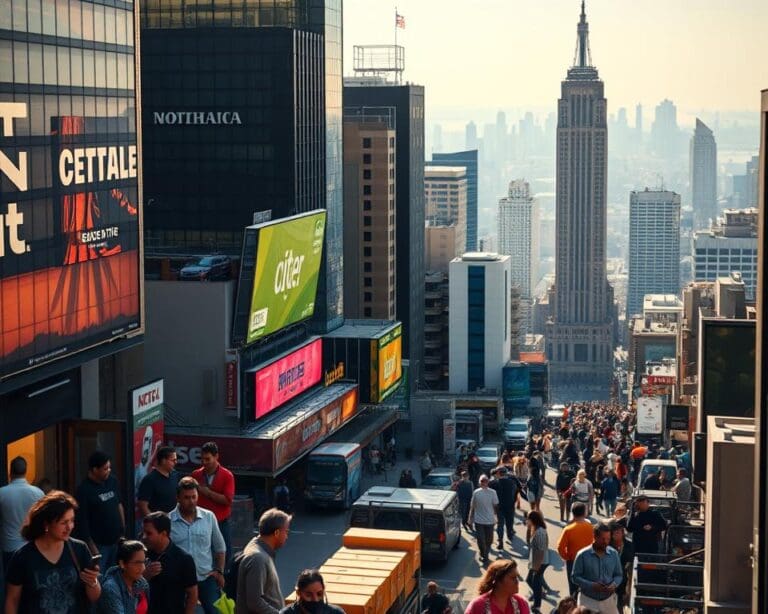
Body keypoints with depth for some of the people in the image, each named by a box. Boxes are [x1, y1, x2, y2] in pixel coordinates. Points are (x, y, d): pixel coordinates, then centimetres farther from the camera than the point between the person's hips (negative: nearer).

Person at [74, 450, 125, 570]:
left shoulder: (113, 481, 2)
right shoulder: (83, 491, -16)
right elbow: (81, 521, -15)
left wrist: (123, 531, 12)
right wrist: (92, 547, -15)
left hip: (116, 541, 6)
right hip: (99, 544, -6)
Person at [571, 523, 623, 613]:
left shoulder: (614, 554, -1)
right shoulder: (583, 555, -11)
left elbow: (619, 575, 8)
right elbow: (575, 576, -9)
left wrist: (614, 584, -15)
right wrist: (592, 585, -23)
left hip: (608, 599, 3)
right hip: (588, 600, -2)